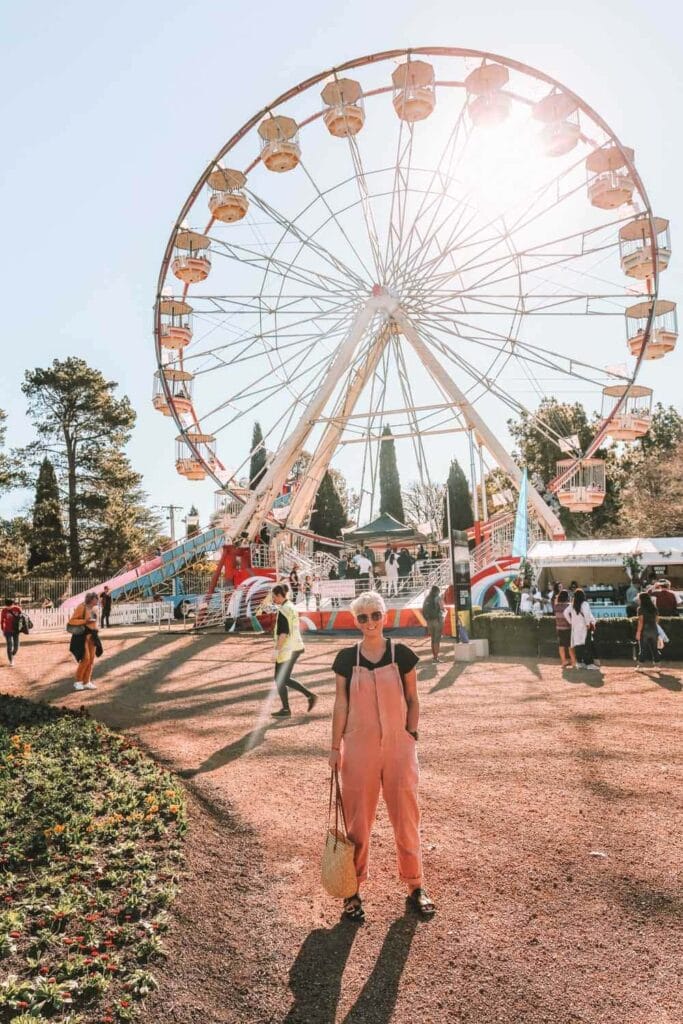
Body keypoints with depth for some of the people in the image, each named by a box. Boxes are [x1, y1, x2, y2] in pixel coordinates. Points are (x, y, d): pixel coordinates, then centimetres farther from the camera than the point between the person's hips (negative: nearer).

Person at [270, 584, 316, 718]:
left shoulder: (283, 610, -16)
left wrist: (277, 649, -17)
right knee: (285, 679, 15)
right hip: (295, 647, 9)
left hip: (287, 649, -9)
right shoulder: (291, 607, 13)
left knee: (280, 679, 4)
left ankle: (286, 710, 12)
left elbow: (283, 633, -21)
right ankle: (310, 695, 12)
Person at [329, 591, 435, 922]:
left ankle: (415, 886, 31)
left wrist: (411, 737, -2)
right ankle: (354, 890, 28)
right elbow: (340, 705, 1)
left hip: (398, 746, 0)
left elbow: (412, 700, 4)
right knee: (357, 820, 10)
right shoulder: (346, 658, -3)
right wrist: (335, 748, 1)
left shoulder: (402, 654, -3)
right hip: (359, 748, 0)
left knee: (405, 817, 11)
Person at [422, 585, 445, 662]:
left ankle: (434, 656, 24)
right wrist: (445, 611, 6)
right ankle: (435, 658, -7)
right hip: (437, 620, -5)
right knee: (437, 639, -3)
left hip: (429, 621, 5)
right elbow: (443, 608, -16)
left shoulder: (426, 599, 8)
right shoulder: (438, 598, -7)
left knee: (432, 639, 16)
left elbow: (423, 611, 8)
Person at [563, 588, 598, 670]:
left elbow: (566, 613, 11)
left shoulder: (572, 605, 6)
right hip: (584, 627, -6)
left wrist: (570, 622, 16)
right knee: (586, 646, -8)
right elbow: (587, 613, -27)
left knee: (577, 645, 10)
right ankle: (589, 664, -11)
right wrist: (588, 623, -16)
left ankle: (579, 662, 17)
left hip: (575, 628, 6)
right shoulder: (584, 604, -12)